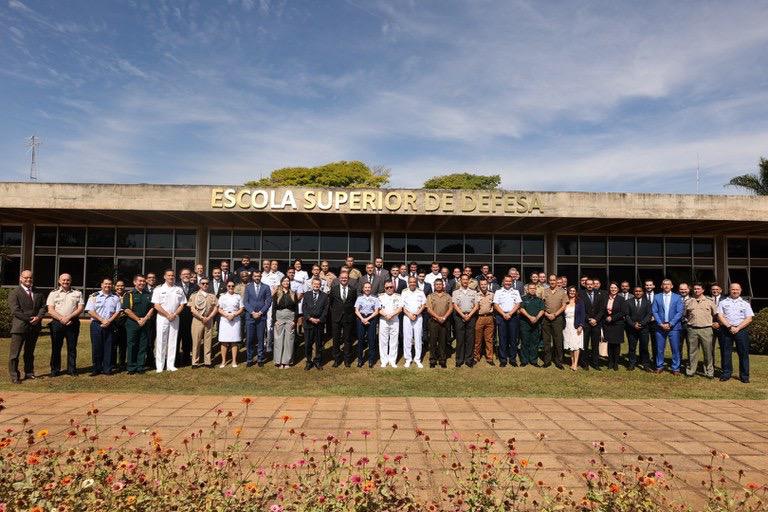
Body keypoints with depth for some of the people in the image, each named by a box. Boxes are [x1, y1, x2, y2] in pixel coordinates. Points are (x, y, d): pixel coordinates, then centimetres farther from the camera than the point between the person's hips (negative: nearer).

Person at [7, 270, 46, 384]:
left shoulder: (38, 293, 13)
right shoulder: (14, 293, -3)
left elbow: (43, 306, 9)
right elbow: (15, 310, -11)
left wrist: (38, 317, -9)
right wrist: (29, 319, -15)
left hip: (34, 326, 5)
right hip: (19, 327, -5)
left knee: (30, 352, 14)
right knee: (14, 353, -2)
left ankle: (29, 372, 21)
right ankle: (14, 376, 3)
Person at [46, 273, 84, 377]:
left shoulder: (77, 293, 11)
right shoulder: (53, 293, 9)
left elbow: (80, 308, 2)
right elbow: (50, 310, 0)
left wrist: (68, 317, -12)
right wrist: (61, 319, -13)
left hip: (73, 323, 0)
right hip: (57, 323, 0)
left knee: (72, 347, 4)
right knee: (56, 347, 4)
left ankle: (72, 369, 11)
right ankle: (55, 370, 12)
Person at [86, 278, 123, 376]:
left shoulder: (115, 298, 11)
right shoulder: (94, 296, 4)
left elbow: (117, 312, 6)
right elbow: (90, 311, -4)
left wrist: (109, 321, -9)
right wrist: (102, 320, -12)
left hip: (109, 325, 2)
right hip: (96, 324, -2)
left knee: (108, 347, 2)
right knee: (96, 347, 0)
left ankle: (107, 369, 8)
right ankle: (96, 369, 10)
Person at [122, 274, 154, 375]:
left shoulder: (149, 295, 13)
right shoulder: (129, 295, 2)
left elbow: (152, 308, 8)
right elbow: (127, 310, -6)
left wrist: (145, 319, -7)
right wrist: (138, 319, -11)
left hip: (146, 324, 3)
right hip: (132, 323, -3)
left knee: (143, 346, 4)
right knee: (131, 346, 0)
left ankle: (140, 367, 10)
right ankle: (131, 368, 6)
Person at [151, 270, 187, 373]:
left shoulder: (179, 290, 8)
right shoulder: (159, 289, 0)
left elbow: (182, 305, 7)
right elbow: (156, 305, -6)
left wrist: (174, 314, -8)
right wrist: (168, 315, -13)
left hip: (175, 318, 3)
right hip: (162, 318, -3)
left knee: (173, 341, 5)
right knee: (161, 341, -2)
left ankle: (170, 365, 11)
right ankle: (159, 366, 4)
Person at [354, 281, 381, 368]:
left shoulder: (375, 298, 3)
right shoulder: (359, 297, 8)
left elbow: (376, 311, 0)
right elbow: (356, 310, 5)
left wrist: (367, 319, -10)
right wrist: (362, 319, -10)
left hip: (371, 319, -1)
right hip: (361, 318, 1)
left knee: (371, 339, -1)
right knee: (360, 339, 2)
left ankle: (371, 360, 9)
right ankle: (360, 359, 12)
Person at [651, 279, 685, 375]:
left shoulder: (677, 297, 4)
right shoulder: (657, 297, 7)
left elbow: (680, 312, -3)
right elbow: (655, 312, 3)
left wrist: (670, 324, -11)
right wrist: (661, 324, -9)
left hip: (674, 327, -1)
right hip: (660, 326, 1)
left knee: (675, 349, 1)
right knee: (660, 348, 5)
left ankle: (676, 368, 10)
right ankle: (659, 366, 17)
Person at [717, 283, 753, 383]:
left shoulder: (745, 304, 9)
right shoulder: (723, 302, 9)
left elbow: (749, 319, 1)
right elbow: (720, 316, 0)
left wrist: (737, 328, -10)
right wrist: (730, 327, -11)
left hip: (741, 330, 0)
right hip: (726, 330, 0)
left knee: (743, 353, 1)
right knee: (726, 353, 3)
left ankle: (744, 376, 9)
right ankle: (726, 374, 12)